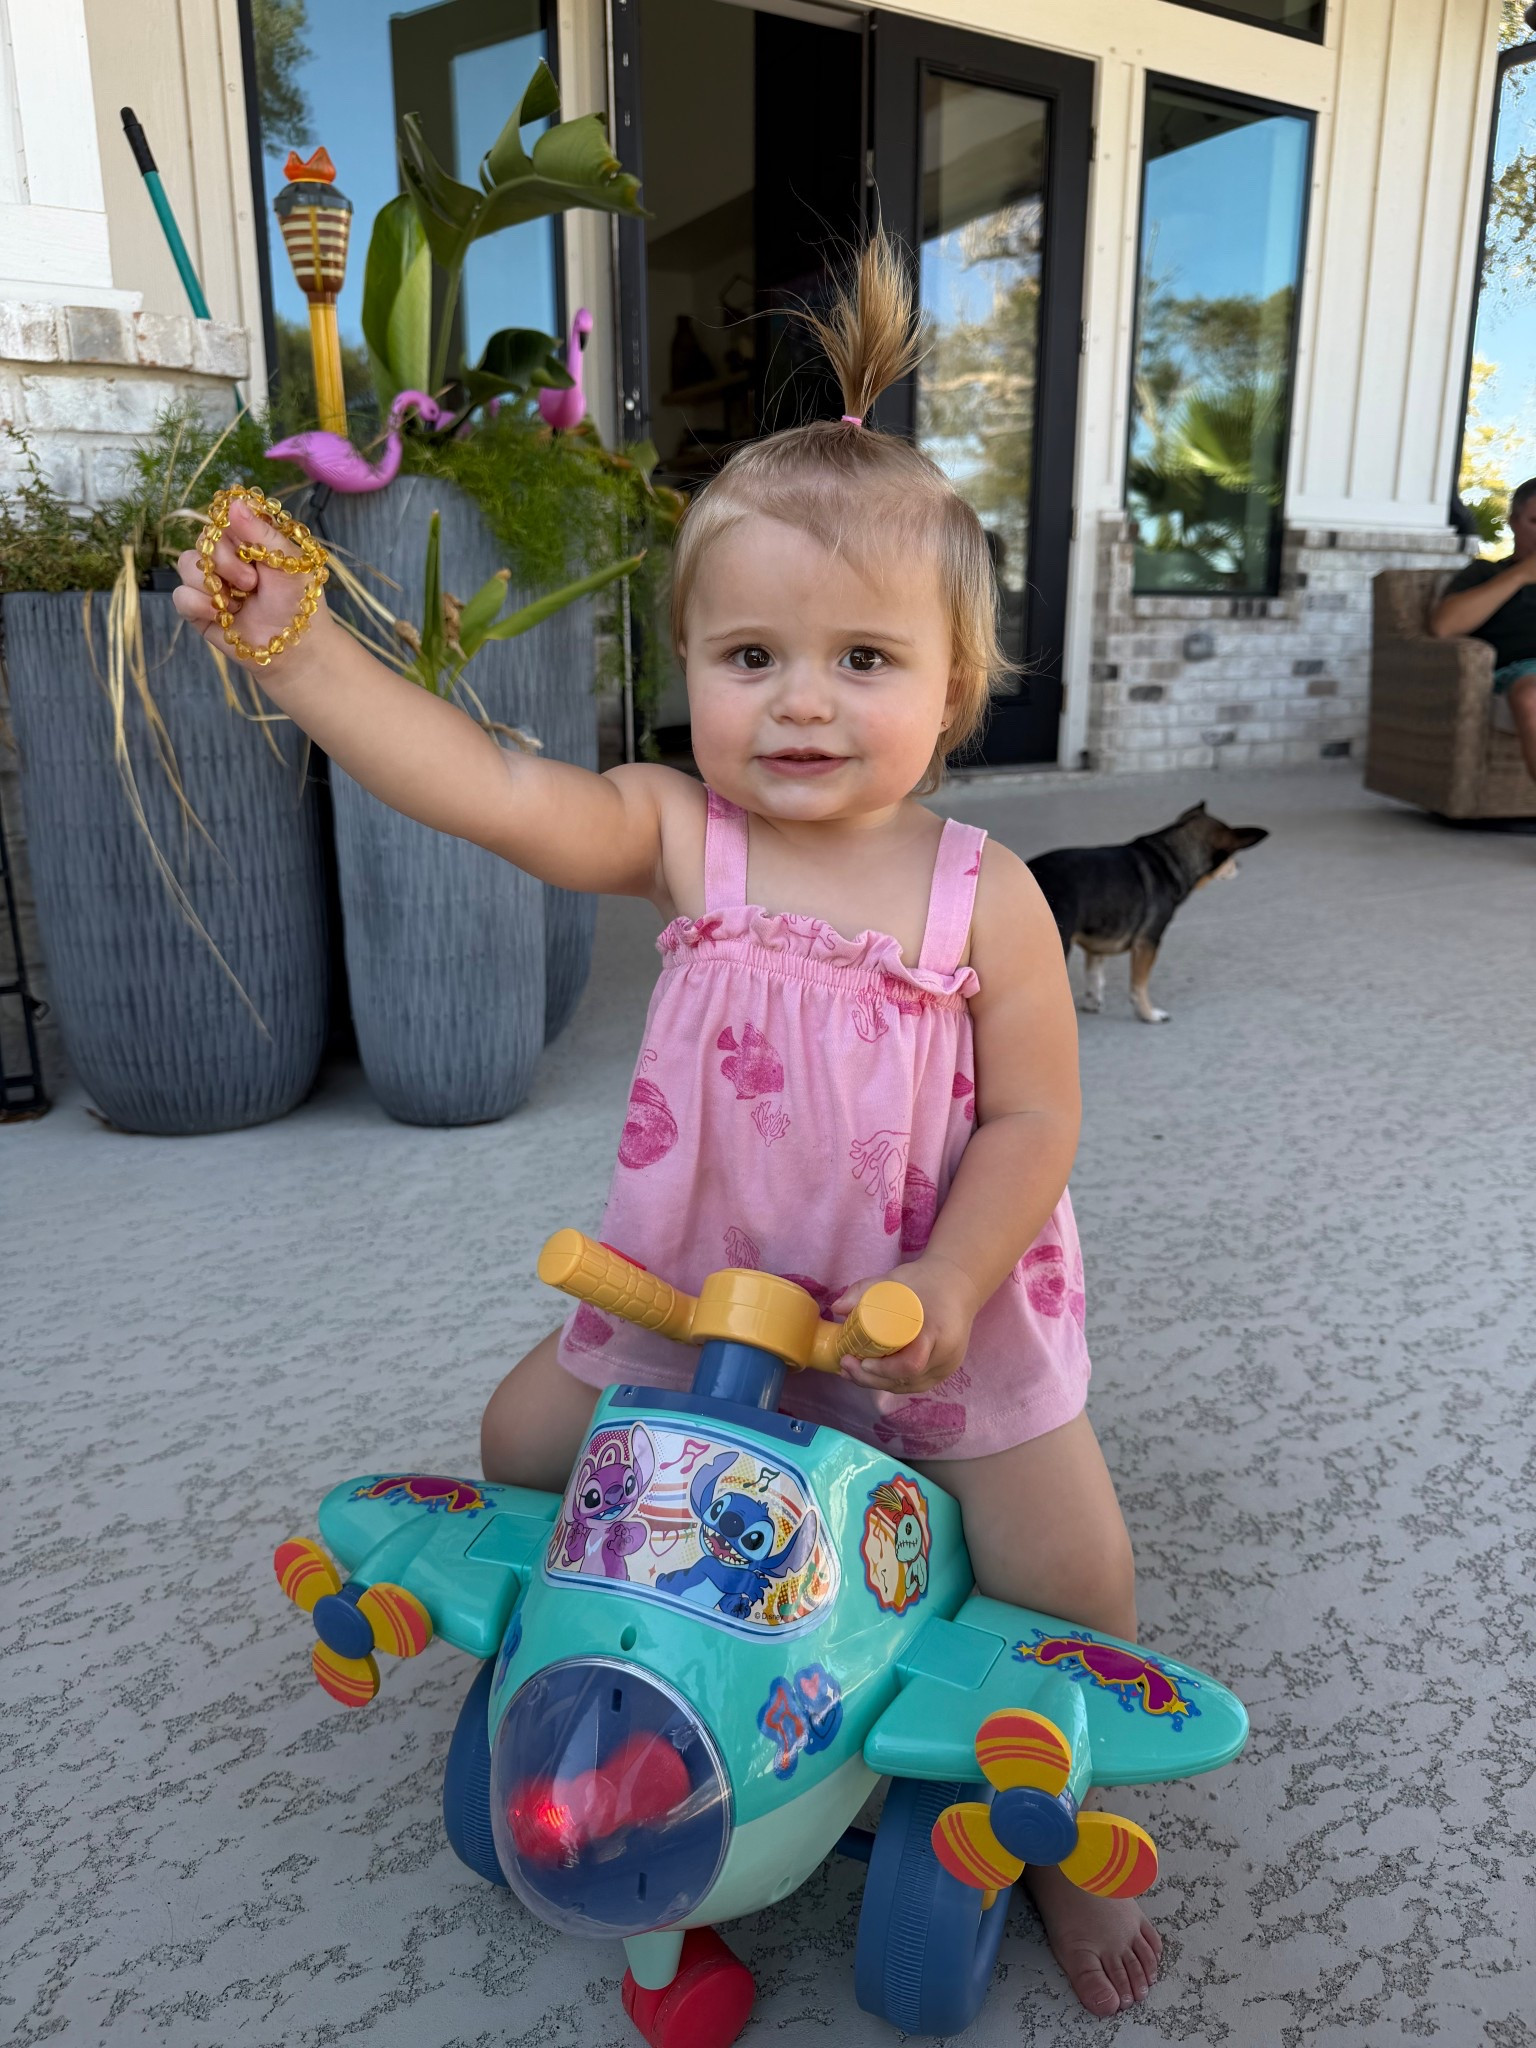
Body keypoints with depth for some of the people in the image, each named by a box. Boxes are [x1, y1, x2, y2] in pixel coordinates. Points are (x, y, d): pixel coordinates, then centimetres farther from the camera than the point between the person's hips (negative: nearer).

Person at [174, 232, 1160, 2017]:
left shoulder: (984, 896, -15)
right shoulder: (682, 837, -12)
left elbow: (1035, 1120, -13)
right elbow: (495, 792, -26)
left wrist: (942, 1291, -24)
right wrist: (299, 648, -36)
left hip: (937, 1303, -2)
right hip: (701, 1287, 3)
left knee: (1072, 1580, -2)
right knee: (526, 1440, 9)